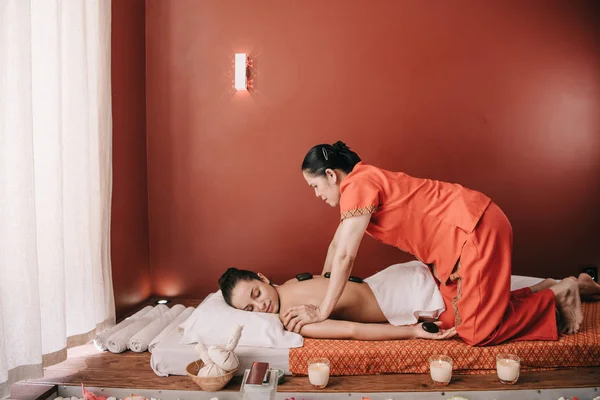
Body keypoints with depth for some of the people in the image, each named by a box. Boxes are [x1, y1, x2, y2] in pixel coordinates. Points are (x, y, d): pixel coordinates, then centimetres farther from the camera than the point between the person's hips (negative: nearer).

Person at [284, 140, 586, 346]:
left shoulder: (358, 185, -17)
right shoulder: (356, 187, 13)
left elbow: (345, 256, -21)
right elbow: (336, 244, 22)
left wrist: (322, 311, -14)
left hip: (476, 227, -9)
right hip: (462, 233, 9)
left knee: (477, 331, -8)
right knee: (451, 318, 7)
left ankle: (558, 293, 9)